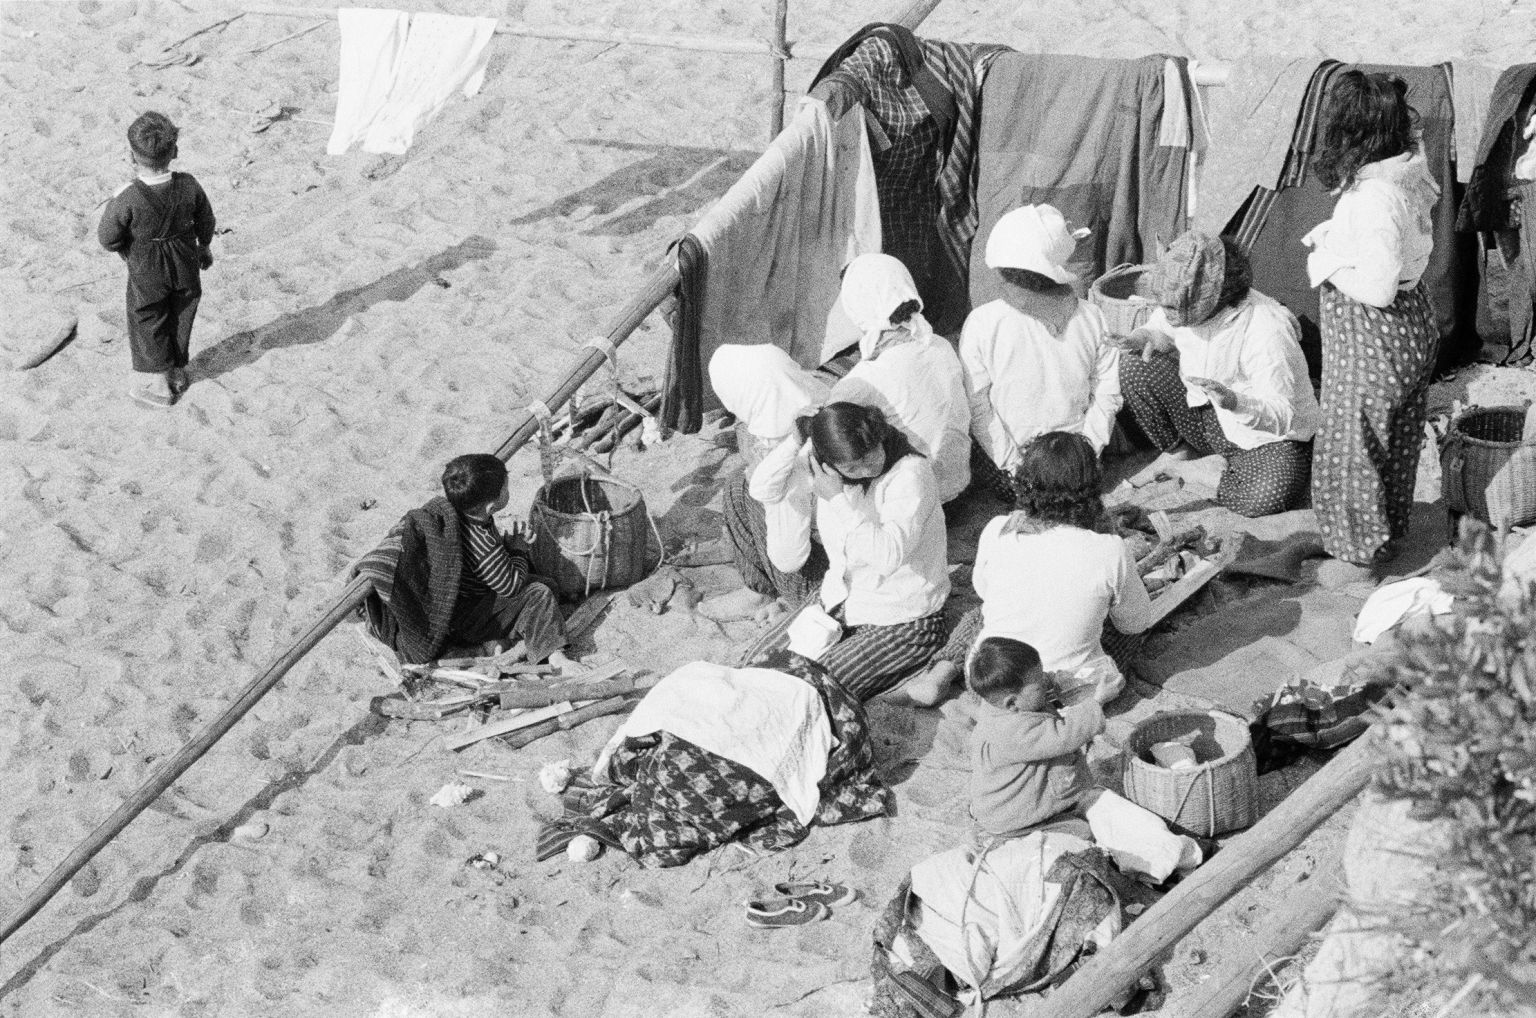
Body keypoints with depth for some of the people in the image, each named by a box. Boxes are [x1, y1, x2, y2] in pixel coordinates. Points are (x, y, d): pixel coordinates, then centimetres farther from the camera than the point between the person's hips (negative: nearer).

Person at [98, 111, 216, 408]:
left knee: (148, 324, 18)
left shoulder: (127, 199, -32)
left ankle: (161, 384, 27)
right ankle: (179, 372, 41)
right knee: (180, 319, 24)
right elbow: (205, 221, -3)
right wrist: (204, 247, 17)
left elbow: (108, 239, -21)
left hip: (146, 273, -3)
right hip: (185, 266, 3)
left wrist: (112, 205, -3)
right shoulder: (189, 186, -21)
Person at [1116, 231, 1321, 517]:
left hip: (1270, 437, -5)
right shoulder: (1183, 306, -15)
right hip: (1207, 415, 5)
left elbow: (1282, 417, -31)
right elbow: (1163, 327, 11)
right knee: (1134, 370, -15)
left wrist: (1236, 402, -50)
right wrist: (1152, 336, -14)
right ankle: (1175, 454, 4)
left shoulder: (1267, 332, -33)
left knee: (1267, 497, -37)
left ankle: (1208, 475, -4)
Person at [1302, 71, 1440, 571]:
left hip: (1373, 341, -9)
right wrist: (1334, 239, 6)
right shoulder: (1408, 174, -1)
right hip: (1411, 323, 9)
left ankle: (1361, 551, 21)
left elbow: (1378, 287, -31)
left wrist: (1327, 266, -16)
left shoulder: (1374, 196, -30)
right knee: (1395, 439, 24)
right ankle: (1390, 529, 41)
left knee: (1351, 445, 8)